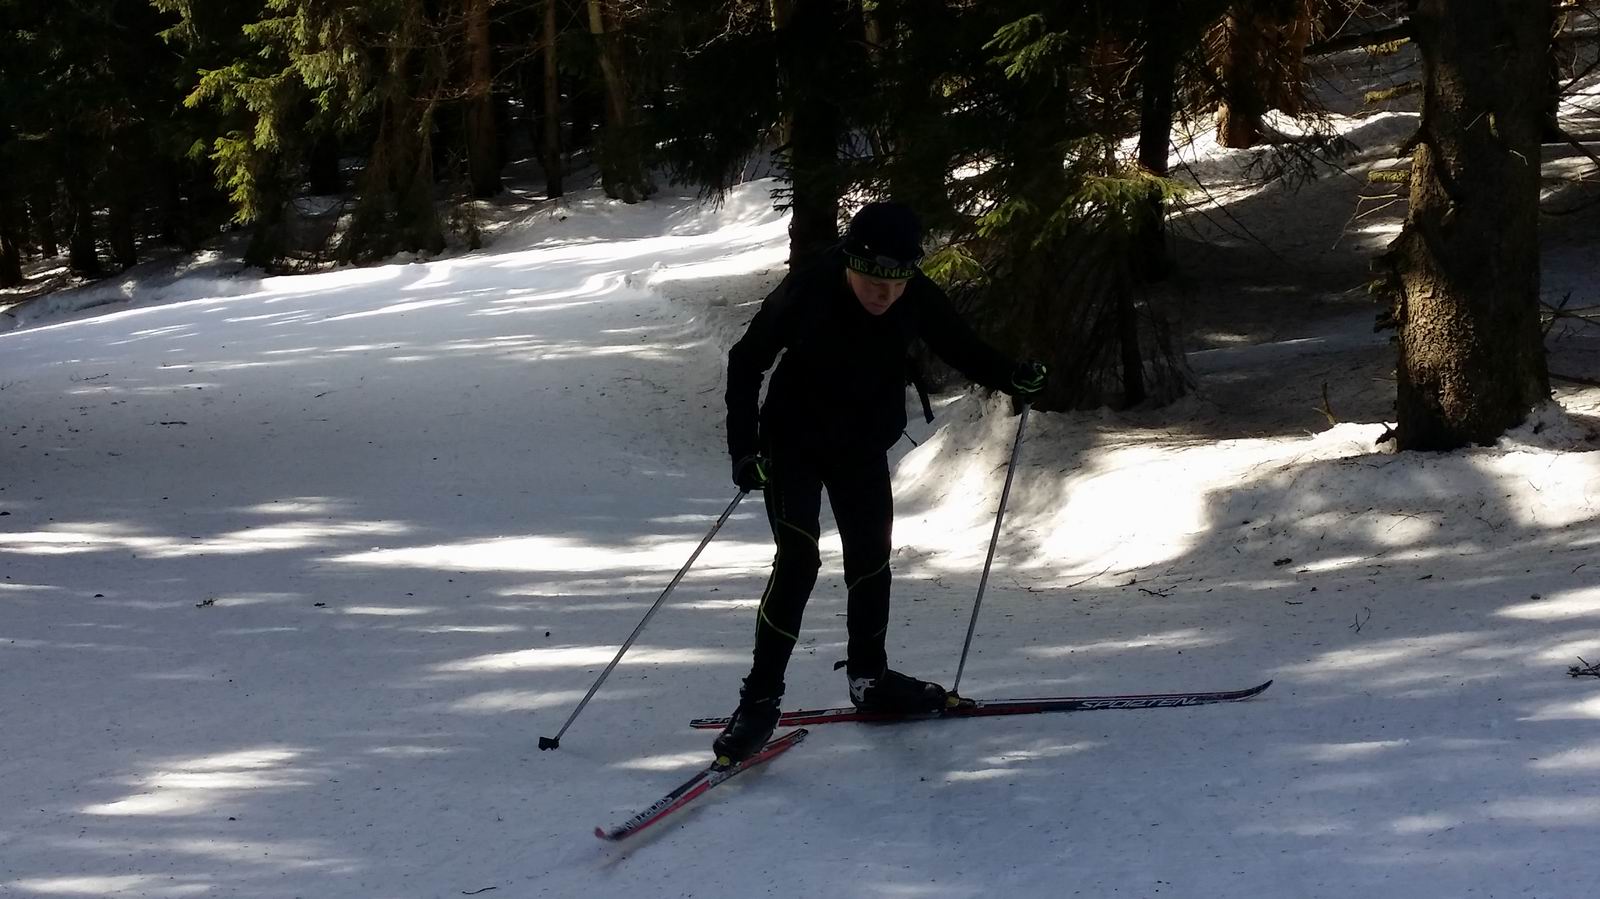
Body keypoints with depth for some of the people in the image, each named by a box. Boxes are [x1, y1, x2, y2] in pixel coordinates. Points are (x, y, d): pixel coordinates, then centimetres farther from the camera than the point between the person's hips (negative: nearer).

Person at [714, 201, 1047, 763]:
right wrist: (743, 448, -21)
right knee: (798, 559, -17)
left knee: (871, 559, 10)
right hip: (794, 444, -4)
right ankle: (760, 700, -12)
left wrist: (1011, 376, -11)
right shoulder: (806, 294, -28)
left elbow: (961, 349, 2)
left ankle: (870, 678, 32)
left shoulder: (919, 300, -18)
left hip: (864, 448, 4)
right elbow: (746, 362, -17)